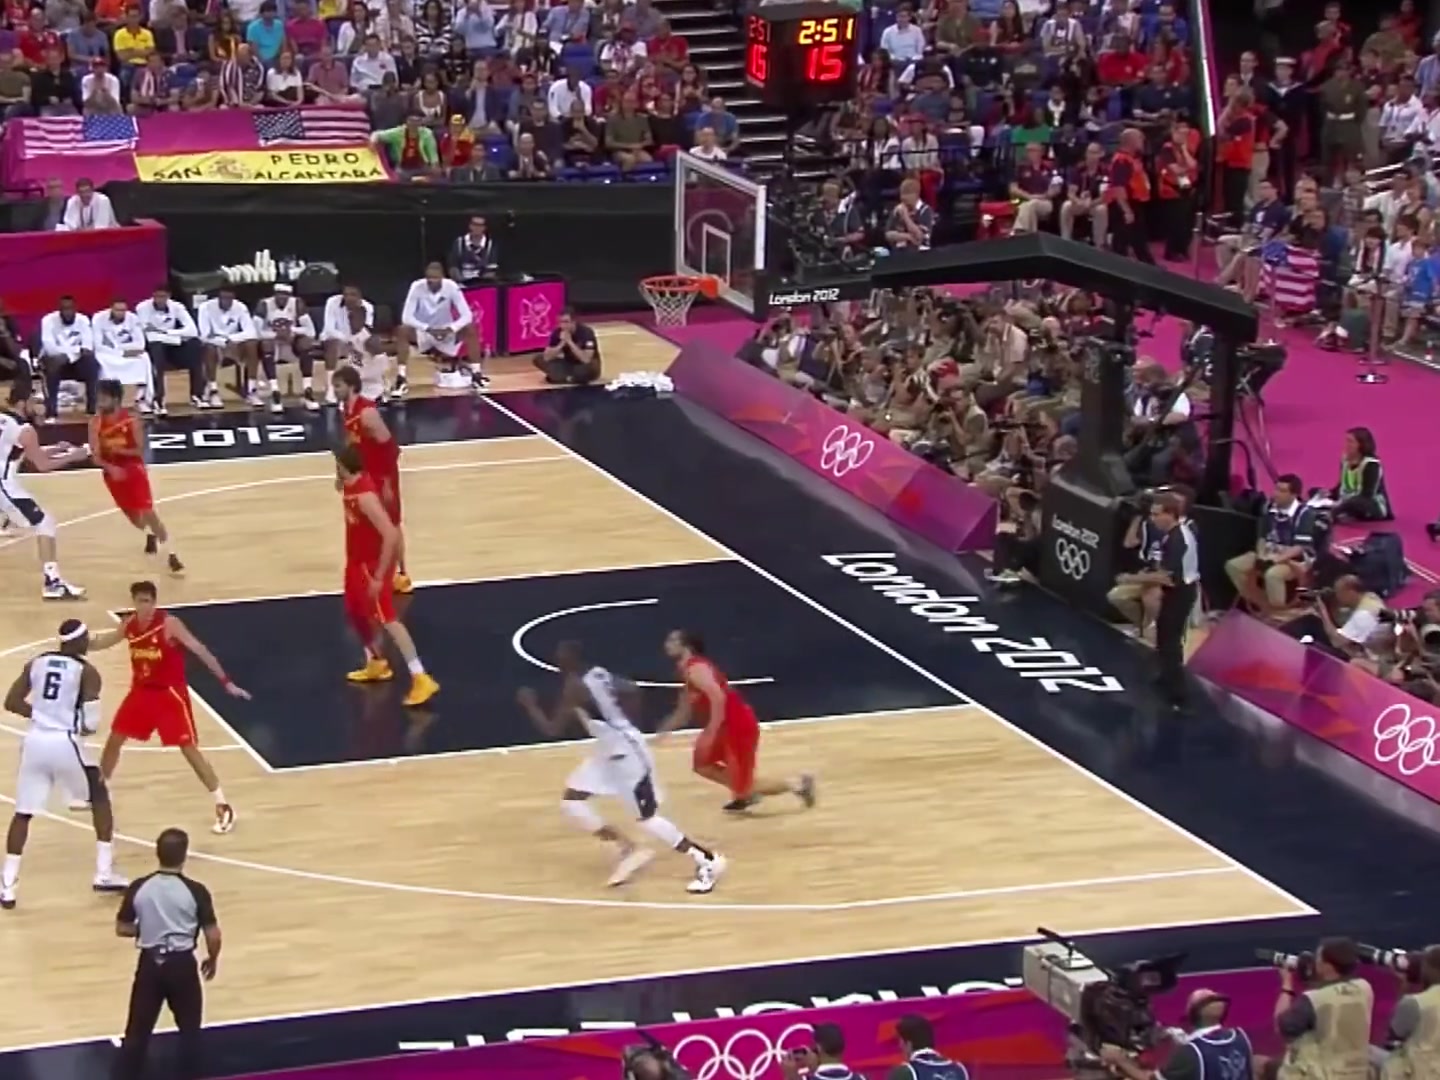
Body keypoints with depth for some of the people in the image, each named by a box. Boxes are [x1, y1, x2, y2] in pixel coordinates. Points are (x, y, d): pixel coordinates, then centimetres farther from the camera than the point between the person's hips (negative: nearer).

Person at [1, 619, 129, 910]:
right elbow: (91, 723, -10)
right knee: (100, 798, 19)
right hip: (64, 743, -4)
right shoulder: (86, 671, -5)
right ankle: (105, 873, 16)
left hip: (35, 741, 4)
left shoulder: (36, 663, 9)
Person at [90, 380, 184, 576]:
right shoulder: (96, 423, -8)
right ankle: (150, 536, 46)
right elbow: (96, 456, -10)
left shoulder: (131, 420, -15)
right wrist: (110, 467, -29)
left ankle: (170, 555, -9)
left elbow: (140, 450, -12)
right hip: (112, 473, 4)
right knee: (131, 514, 14)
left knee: (148, 512, -12)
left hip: (134, 469, -4)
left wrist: (120, 450, -29)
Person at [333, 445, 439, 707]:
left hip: (372, 564, -10)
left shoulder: (364, 496, -29)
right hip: (358, 560, 10)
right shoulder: (352, 486, 0)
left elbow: (391, 535, -34)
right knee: (355, 612, 21)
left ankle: (421, 679, -18)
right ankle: (376, 664, 38)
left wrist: (379, 577, -31)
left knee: (386, 619, -13)